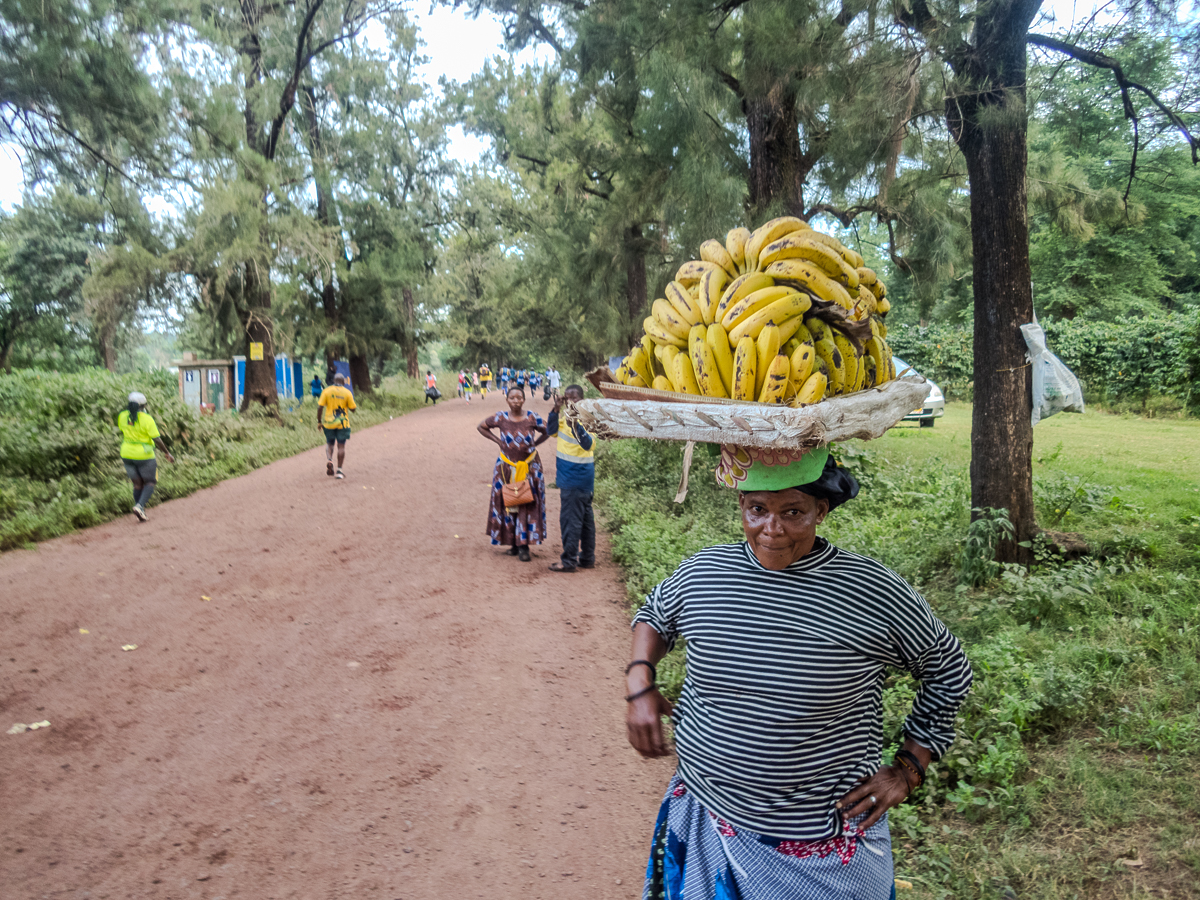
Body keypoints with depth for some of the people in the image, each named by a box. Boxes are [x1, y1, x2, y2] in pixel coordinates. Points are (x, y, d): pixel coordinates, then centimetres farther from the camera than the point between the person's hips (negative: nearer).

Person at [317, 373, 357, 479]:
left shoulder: (326, 391, -2)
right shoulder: (347, 392, -4)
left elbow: (320, 407, -5)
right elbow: (353, 408, -4)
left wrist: (319, 422, 3)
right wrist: (356, 406, 19)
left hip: (329, 423, 1)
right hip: (342, 423, -1)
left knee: (329, 443, 18)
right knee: (341, 446, 6)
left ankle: (329, 460, -8)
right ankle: (339, 470, 5)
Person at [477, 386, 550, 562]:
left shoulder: (532, 418, -8)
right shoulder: (500, 418, -6)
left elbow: (547, 432, 7)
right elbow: (482, 427, 9)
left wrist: (534, 444, -4)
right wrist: (498, 441, -1)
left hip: (529, 467, -1)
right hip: (506, 468, 1)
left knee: (528, 505, -3)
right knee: (507, 504, 5)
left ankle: (524, 546, 2)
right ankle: (513, 543, 16)